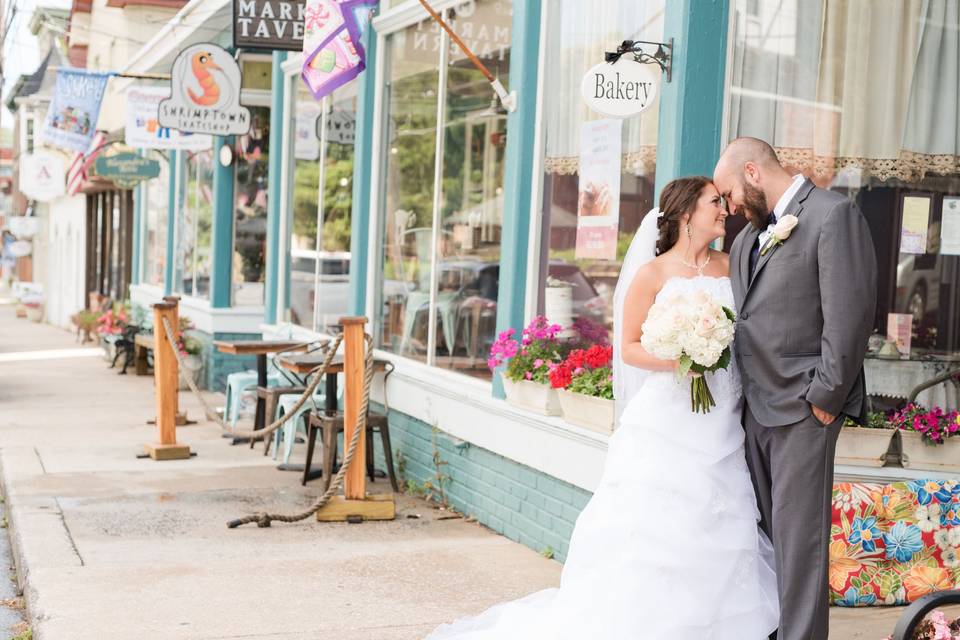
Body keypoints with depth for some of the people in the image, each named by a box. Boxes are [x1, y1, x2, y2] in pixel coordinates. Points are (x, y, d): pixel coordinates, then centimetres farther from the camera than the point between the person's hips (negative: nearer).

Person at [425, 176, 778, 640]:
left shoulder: (730, 267, 12)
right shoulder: (652, 274, -2)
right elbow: (629, 349, -3)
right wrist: (674, 359, -18)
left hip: (722, 429, 5)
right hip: (668, 425, -5)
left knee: (714, 538, 4)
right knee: (652, 536, -5)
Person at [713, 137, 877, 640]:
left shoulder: (834, 215, -9)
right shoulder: (750, 233, 17)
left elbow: (849, 314, -15)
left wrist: (824, 396, -15)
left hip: (803, 409, -8)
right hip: (757, 406, 8)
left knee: (798, 533, -4)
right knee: (767, 529, 12)